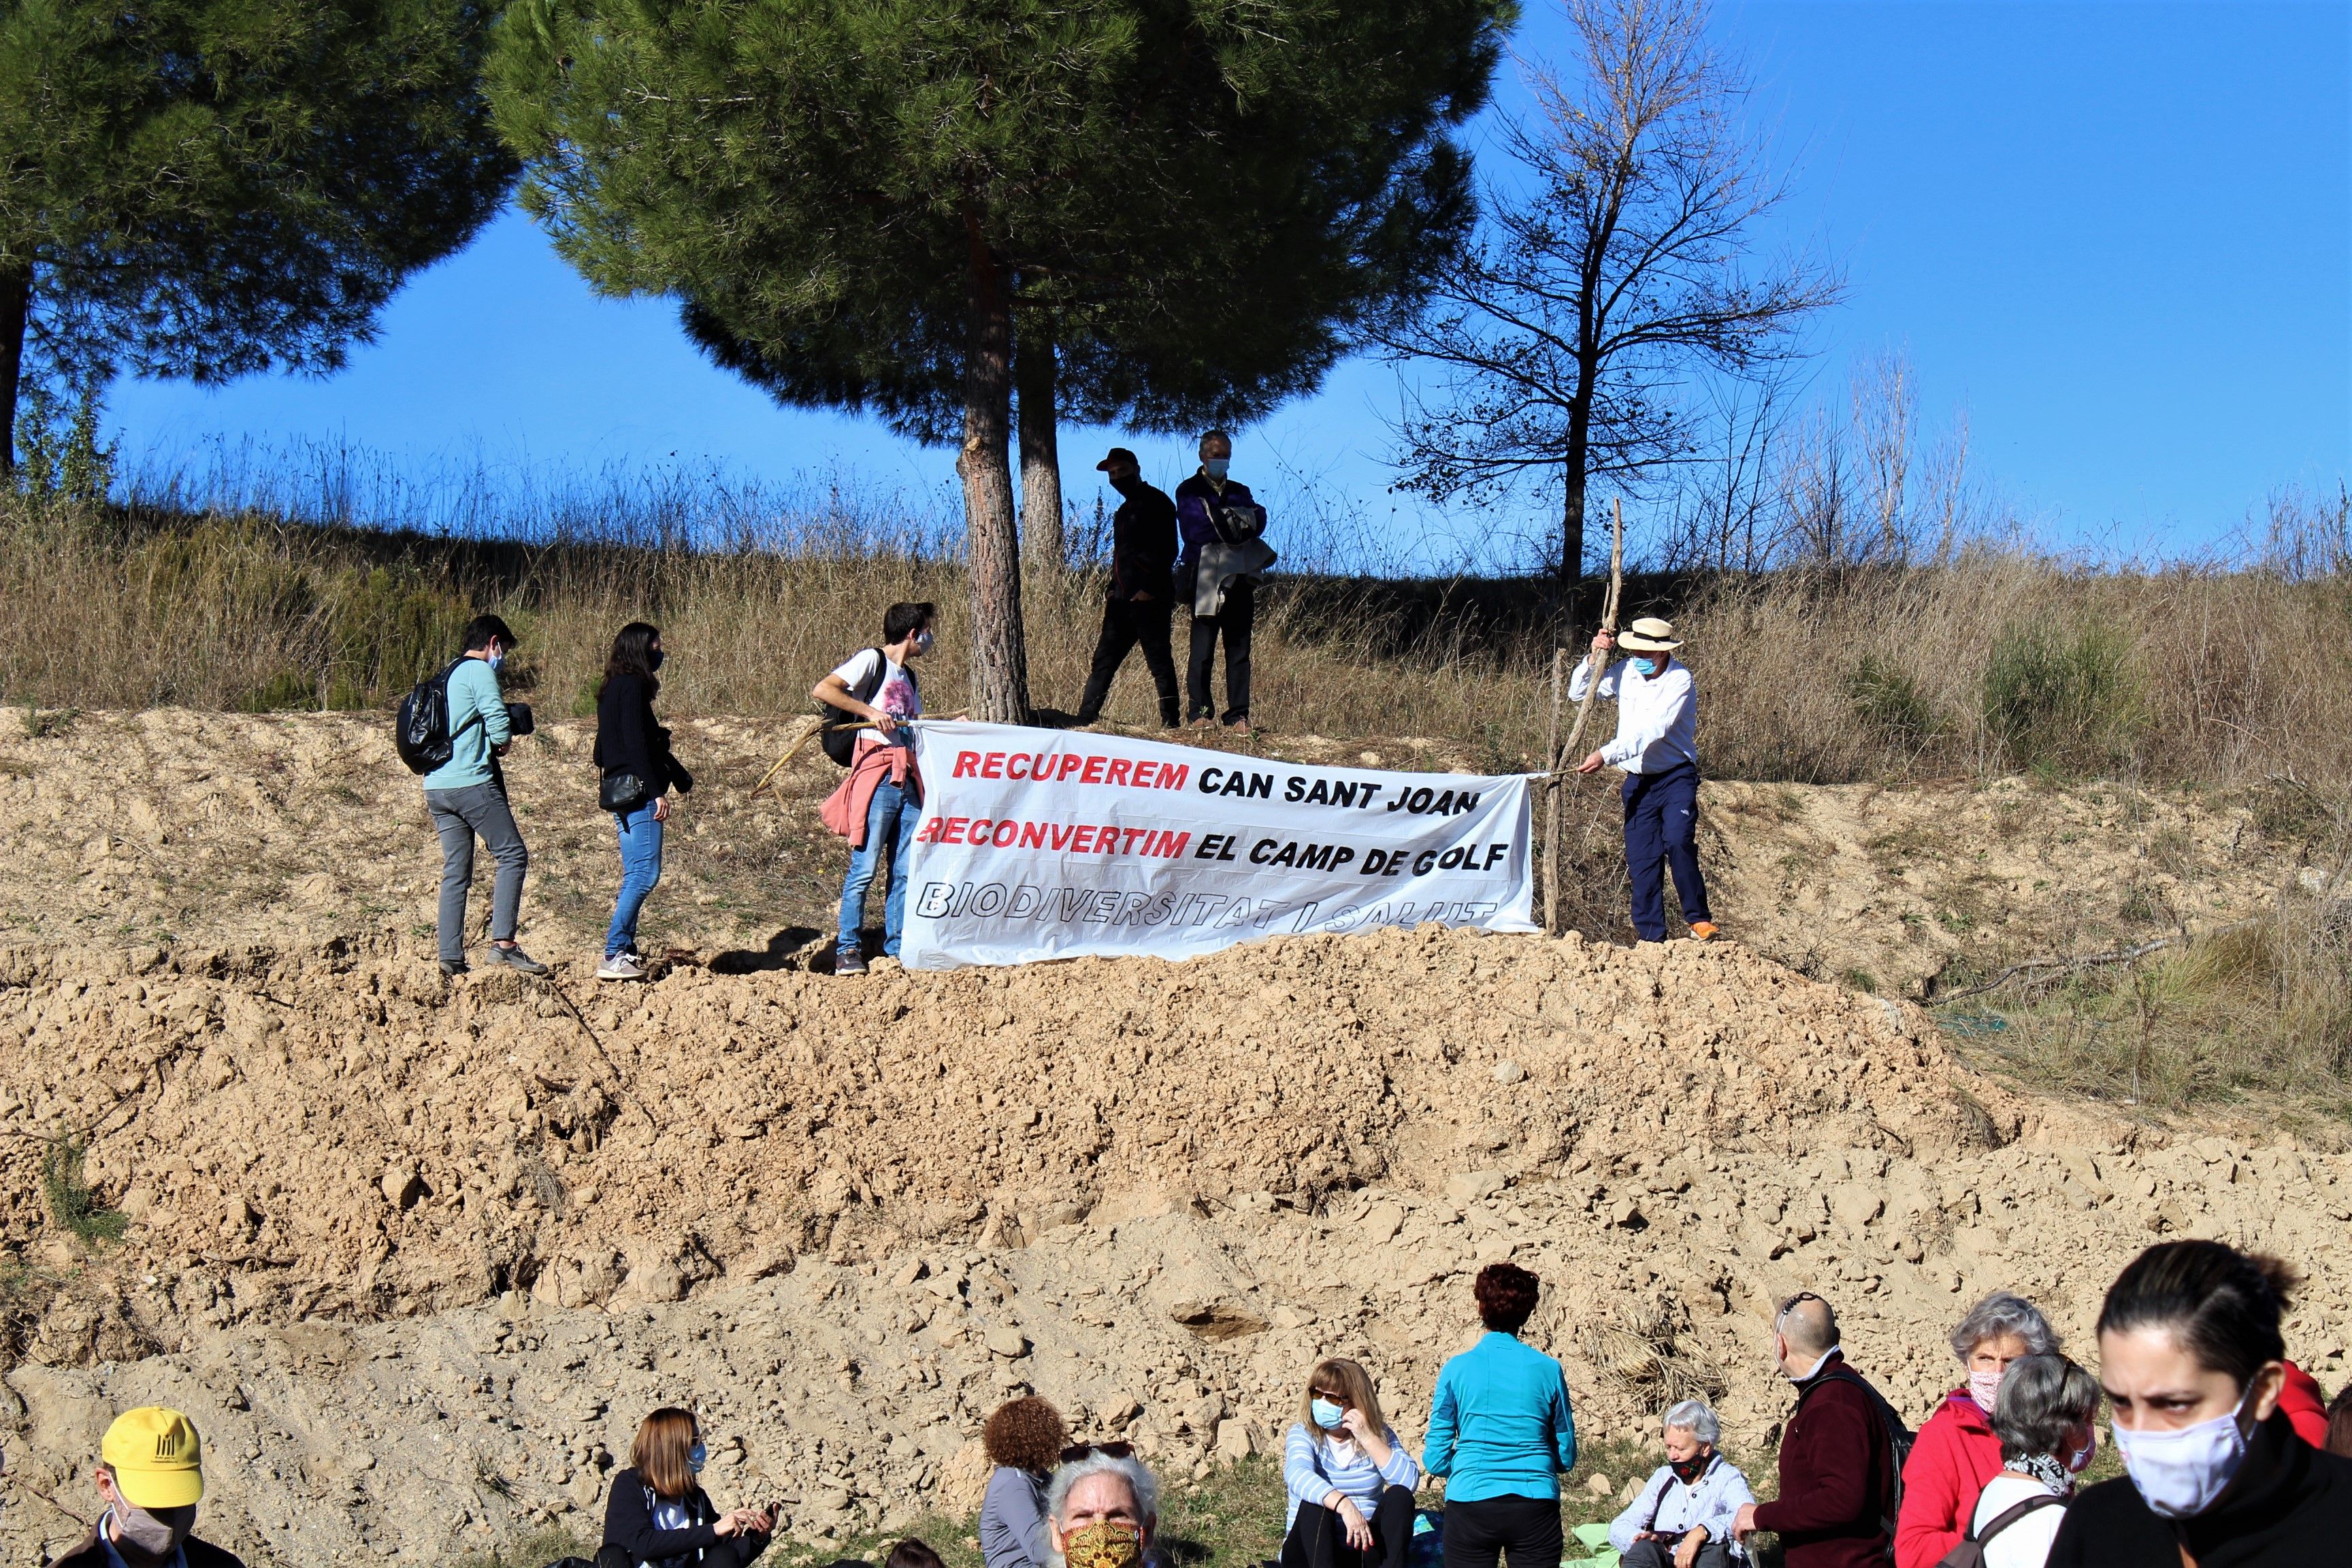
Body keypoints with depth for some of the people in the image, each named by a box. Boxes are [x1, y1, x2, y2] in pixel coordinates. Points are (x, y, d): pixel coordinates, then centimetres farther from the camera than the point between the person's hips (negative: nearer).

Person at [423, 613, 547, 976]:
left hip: (435, 786, 9)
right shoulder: (480, 671, -5)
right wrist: (503, 743, 7)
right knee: (513, 855, -4)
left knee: (455, 872, 9)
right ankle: (502, 943, -13)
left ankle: (451, 958, 4)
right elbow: (501, 730, -13)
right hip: (471, 782, -9)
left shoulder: (447, 676, 22)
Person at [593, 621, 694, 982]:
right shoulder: (632, 686, -11)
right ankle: (614, 957, -13)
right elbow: (636, 745, -19)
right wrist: (657, 791, -22)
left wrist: (682, 779, 33)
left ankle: (624, 950, 14)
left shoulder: (616, 688, 19)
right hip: (636, 790, -10)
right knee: (644, 873, -12)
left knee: (635, 875, 13)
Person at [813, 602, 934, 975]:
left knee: (906, 870, 6)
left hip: (909, 779, 8)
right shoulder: (872, 661, -1)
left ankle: (896, 949, 12)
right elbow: (822, 690, -13)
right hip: (877, 777, -8)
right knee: (864, 867, -8)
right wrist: (870, 711, -17)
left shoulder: (909, 677, 24)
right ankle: (848, 950, -4)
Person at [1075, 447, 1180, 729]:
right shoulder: (1126, 510, 23)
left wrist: (1150, 589, -19)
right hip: (1123, 599, 9)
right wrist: (1113, 590, 15)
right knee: (1103, 660, 6)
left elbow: (1167, 551, -12)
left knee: (1159, 661, -6)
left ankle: (1170, 724, -3)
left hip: (1149, 600, -9)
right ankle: (1084, 720, 6)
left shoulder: (1156, 503, -5)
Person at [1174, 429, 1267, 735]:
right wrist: (1234, 525, -4)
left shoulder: (1240, 491, 23)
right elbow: (1194, 530, -6)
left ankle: (1238, 715, 1)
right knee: (1203, 649, -6)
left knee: (1239, 649, 0)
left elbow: (1259, 518, 4)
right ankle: (1201, 712, 0)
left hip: (1239, 580, 4)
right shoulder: (1189, 491, 9)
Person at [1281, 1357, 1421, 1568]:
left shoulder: (1379, 1435, 6)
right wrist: (1344, 1505, -44)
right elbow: (1297, 1475, -27)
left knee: (1399, 1495, -20)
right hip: (1312, 1550, -2)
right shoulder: (1302, 1434, -2)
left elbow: (1410, 1481, -12)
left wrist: (1368, 1439, -18)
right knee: (1314, 1505, -31)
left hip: (1364, 1547, 2)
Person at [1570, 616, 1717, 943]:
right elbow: (1578, 694, 14)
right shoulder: (1625, 673, 3)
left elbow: (1654, 730, -25)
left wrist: (1607, 755, -31)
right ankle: (1651, 937, 6)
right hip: (1638, 780, 5)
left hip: (1676, 777, -5)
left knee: (1677, 841, -24)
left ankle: (1698, 918, -11)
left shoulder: (1679, 680, -15)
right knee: (1641, 860, 1)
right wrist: (1594, 659, -3)